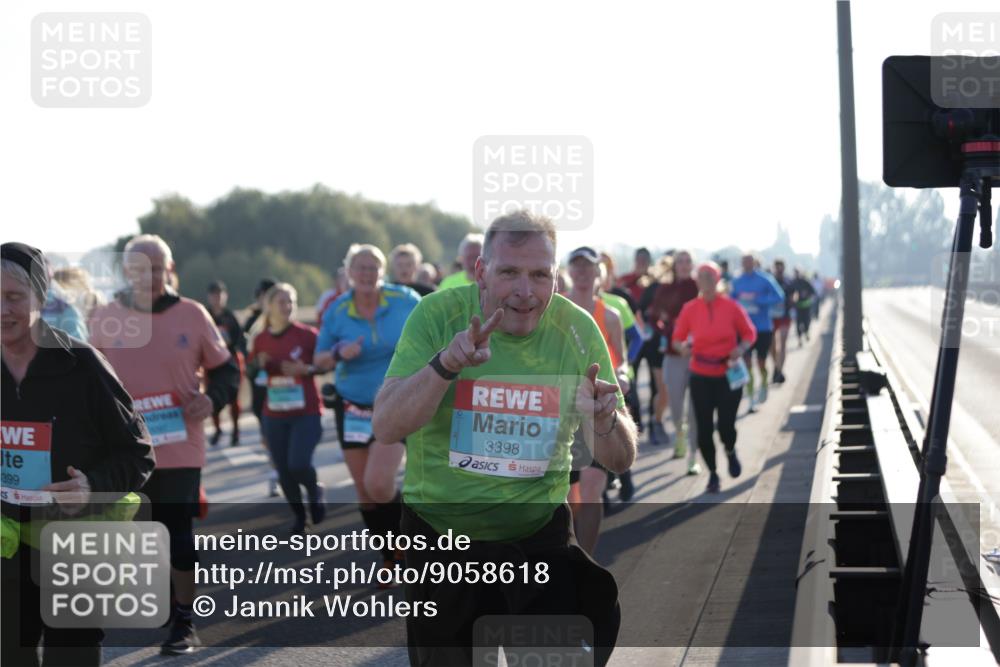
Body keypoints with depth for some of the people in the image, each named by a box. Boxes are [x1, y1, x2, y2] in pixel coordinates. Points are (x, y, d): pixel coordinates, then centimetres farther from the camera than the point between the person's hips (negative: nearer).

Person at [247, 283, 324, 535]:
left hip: (306, 413, -3)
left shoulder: (306, 335, -6)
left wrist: (306, 369, -18)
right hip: (274, 416, 3)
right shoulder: (259, 339, 3)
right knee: (283, 470, 4)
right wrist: (260, 365, -7)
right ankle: (298, 514, 25)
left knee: (298, 464, -17)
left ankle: (315, 490, 16)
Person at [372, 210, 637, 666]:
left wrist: (606, 422, -25)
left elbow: (621, 461, -2)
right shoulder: (438, 315, -12)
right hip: (440, 530, -1)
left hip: (540, 530, 1)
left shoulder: (577, 329, -7)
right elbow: (385, 428, -20)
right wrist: (446, 364, -35)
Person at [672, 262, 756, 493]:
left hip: (729, 375, -1)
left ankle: (730, 452, 28)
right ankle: (712, 473, 20)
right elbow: (677, 338, 3)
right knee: (704, 429, -1)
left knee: (726, 425, -8)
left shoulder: (731, 307, -5)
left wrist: (741, 348, -13)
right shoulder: (689, 309, -3)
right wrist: (683, 347, -20)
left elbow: (749, 333, 6)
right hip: (701, 376, 1)